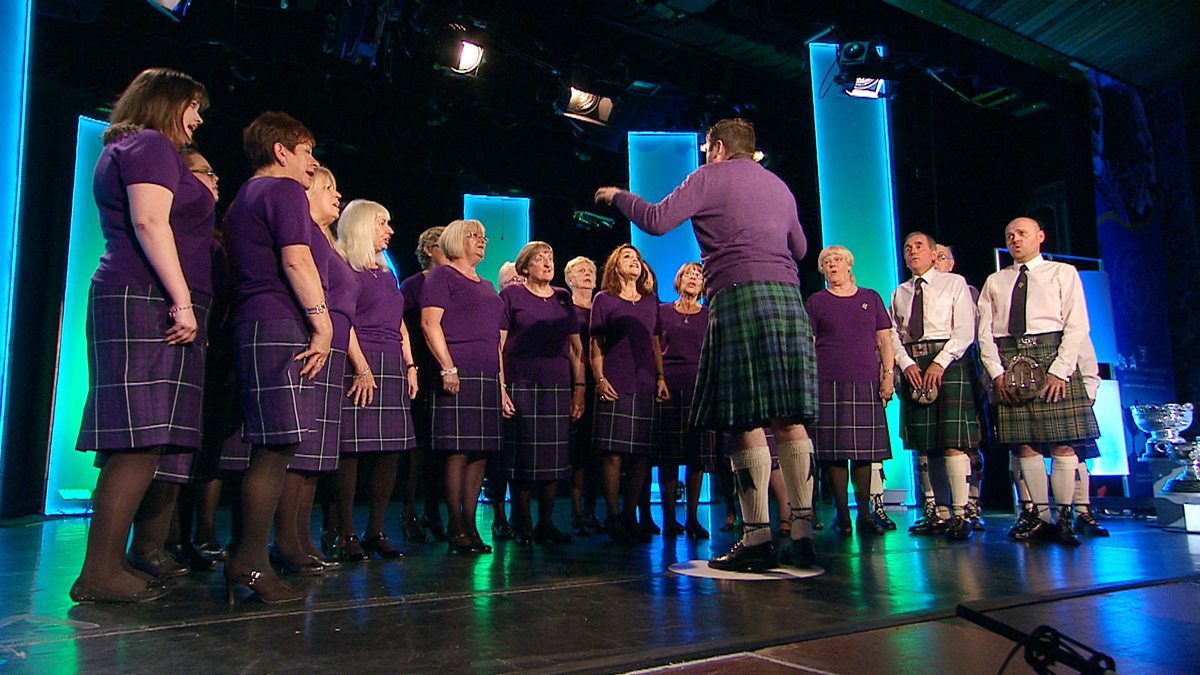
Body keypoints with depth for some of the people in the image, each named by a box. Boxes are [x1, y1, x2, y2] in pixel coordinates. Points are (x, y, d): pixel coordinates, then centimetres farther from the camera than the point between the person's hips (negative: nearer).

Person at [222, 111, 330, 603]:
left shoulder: (243, 198, 28)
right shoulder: (284, 190, -1)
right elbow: (296, 260, -14)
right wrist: (323, 322, -13)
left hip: (252, 328, 10)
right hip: (282, 326, -10)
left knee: (265, 448, 9)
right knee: (277, 448, -12)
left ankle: (246, 561, 12)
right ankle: (251, 560, -12)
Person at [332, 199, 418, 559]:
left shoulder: (386, 273, 23)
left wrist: (410, 366, 13)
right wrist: (362, 368, -16)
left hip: (392, 368, 8)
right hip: (359, 366, -8)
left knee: (390, 450, 3)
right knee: (351, 448, -7)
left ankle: (376, 531, 10)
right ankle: (346, 534, 0)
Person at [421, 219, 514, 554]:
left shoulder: (487, 287, 26)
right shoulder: (442, 276, 4)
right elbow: (429, 323, -8)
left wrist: (501, 386, 20)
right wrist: (447, 367, -18)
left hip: (488, 378, 8)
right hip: (459, 376, -7)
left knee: (480, 453, 5)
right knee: (458, 451, -8)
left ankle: (471, 525, 11)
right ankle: (457, 529, -1)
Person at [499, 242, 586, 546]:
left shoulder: (563, 299, 16)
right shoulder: (511, 295, 4)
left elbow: (576, 348, 15)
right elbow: (497, 345, -1)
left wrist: (579, 388, 7)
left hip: (558, 386, 4)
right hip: (521, 385, -4)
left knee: (555, 457, 5)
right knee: (523, 456, -1)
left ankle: (546, 524, 15)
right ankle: (523, 526, 10)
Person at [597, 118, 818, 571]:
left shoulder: (711, 177, 5)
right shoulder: (778, 186, 25)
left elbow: (656, 220, -4)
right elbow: (799, 248, 33)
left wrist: (618, 196, 14)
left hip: (739, 295, -7)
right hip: (787, 297, 7)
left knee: (746, 420, -7)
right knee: (788, 418, 5)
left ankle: (757, 537, -6)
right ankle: (803, 533, 6)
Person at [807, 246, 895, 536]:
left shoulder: (871, 298, 14)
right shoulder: (816, 302, 9)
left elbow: (884, 340, 12)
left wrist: (888, 375, 2)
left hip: (866, 383, 2)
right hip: (828, 384, -2)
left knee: (865, 450, 3)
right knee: (835, 450, -3)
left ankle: (865, 513, 12)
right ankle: (842, 515, 4)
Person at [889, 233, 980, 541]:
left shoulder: (954, 283, 7)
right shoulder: (899, 293, 19)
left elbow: (965, 330, -2)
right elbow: (893, 334, 13)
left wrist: (939, 362, -14)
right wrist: (907, 364, -6)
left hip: (948, 361, -4)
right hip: (912, 366, 4)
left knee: (952, 440, -13)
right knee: (926, 444, 1)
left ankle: (960, 515, -12)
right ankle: (941, 513, 6)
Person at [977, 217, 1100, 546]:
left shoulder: (1063, 273, 10)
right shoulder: (994, 281, 19)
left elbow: (1077, 325, 0)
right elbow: (985, 331, 11)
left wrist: (1059, 370, -11)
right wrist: (997, 371, -3)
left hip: (1052, 354, -2)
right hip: (1009, 361, 3)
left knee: (1062, 442, -6)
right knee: (1024, 443, 0)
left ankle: (1064, 518, 1)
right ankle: (1039, 515, 7)